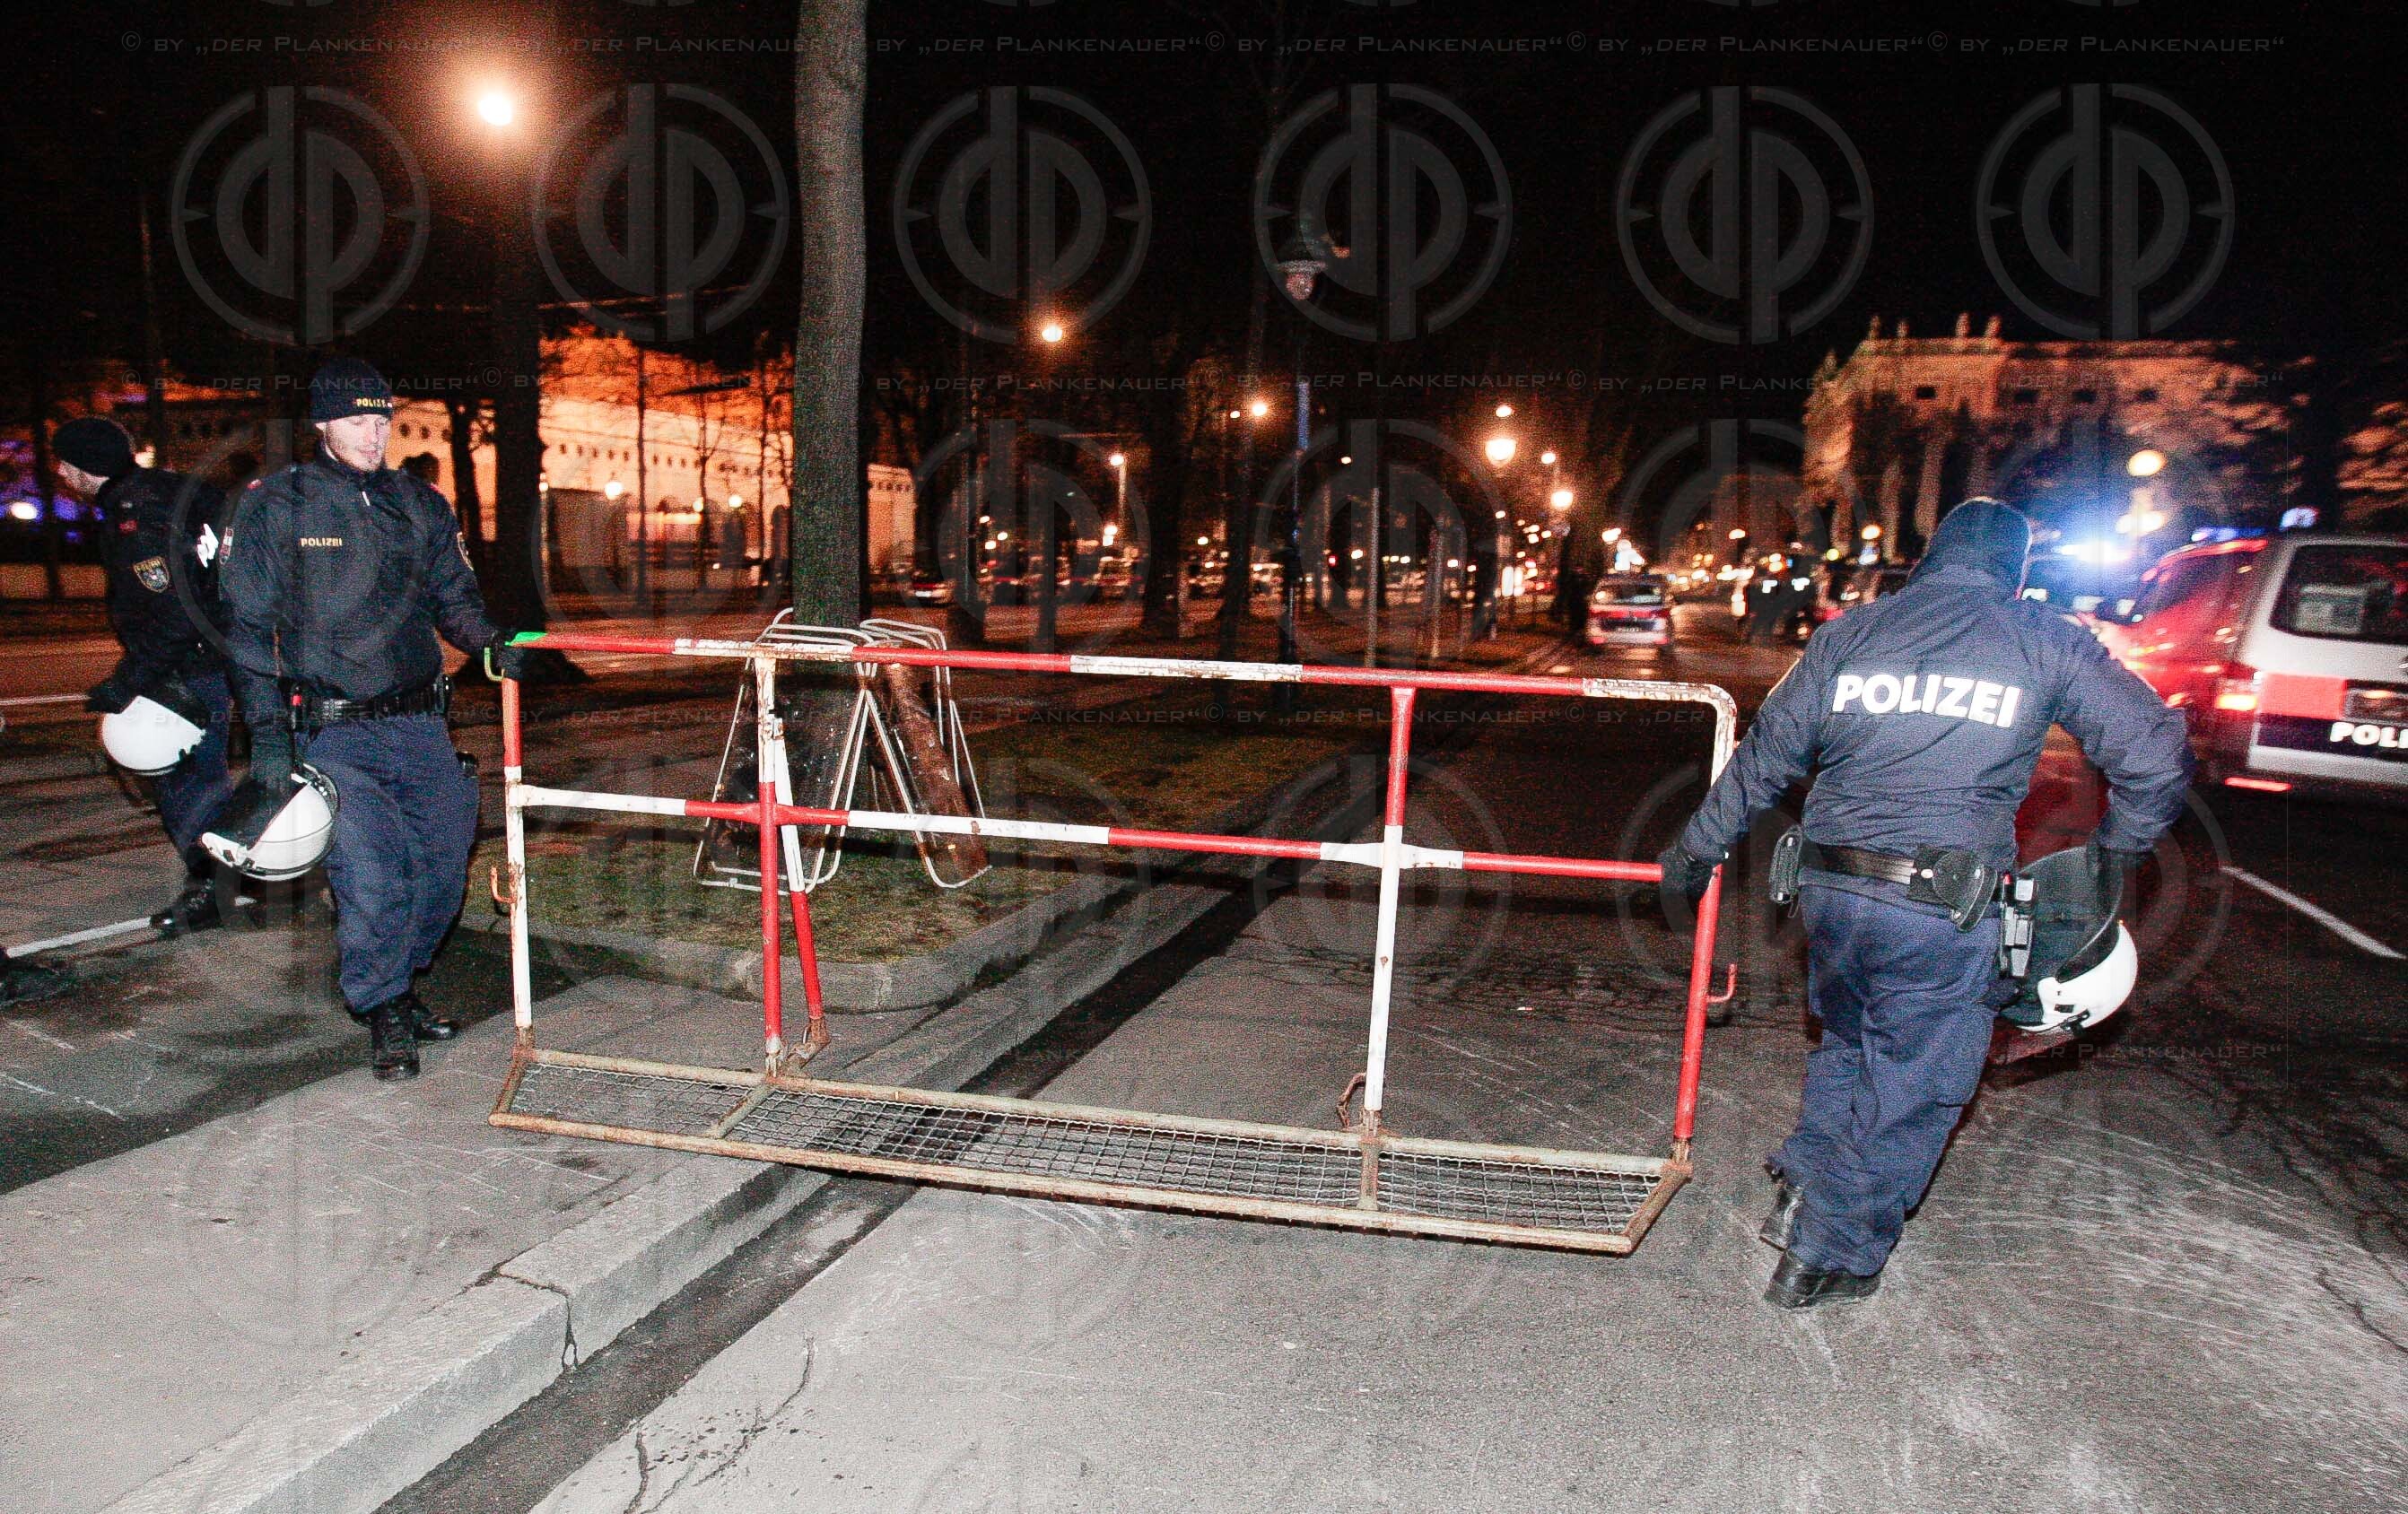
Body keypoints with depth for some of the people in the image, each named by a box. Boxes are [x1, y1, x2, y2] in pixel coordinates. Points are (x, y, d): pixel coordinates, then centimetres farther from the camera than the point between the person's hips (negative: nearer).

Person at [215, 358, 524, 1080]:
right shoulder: (272, 506, 1)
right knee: (370, 880, -10)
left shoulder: (420, 504, 11)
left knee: (443, 866, 7)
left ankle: (397, 984, 30)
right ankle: (384, 1016, 11)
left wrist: (491, 644, -8)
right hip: (333, 730, -4)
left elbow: (454, 599, 16)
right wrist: (268, 737, -5)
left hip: (420, 722, 4)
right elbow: (249, 628, 1)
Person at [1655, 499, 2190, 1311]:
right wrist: (2116, 850, 20)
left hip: (1831, 889, 3)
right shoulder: (2046, 641, 3)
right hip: (1948, 912, -3)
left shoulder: (1847, 633, 9)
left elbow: (1764, 756, 11)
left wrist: (1695, 852, 19)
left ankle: (1806, 1177, 17)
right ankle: (1829, 1259, 19)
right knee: (1909, 1091, 11)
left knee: (1848, 1041, 28)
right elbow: (2156, 753, 3)